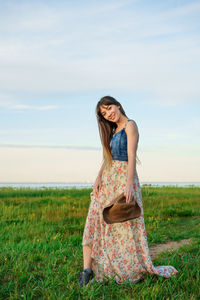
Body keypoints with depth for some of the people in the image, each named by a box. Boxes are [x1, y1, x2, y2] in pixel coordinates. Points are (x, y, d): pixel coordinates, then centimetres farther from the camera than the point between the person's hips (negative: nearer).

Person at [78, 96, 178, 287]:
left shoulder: (130, 125, -6)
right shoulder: (113, 130, 19)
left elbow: (131, 156, -16)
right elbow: (108, 158, 14)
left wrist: (129, 184, -24)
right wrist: (98, 178, -1)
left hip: (124, 178, -7)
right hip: (108, 179, 7)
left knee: (126, 223, -5)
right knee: (95, 219, -4)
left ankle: (137, 269, 9)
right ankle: (88, 269, -5)